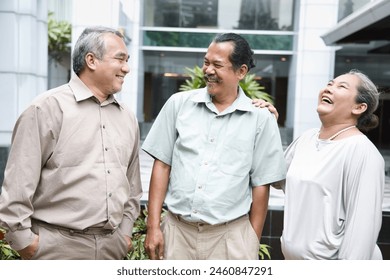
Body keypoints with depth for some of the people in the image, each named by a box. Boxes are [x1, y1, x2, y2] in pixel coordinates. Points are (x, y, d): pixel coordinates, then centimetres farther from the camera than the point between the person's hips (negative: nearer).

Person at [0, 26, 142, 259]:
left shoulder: (128, 117, 10)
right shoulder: (49, 107, -8)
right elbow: (20, 180, -10)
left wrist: (126, 229, 13)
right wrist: (22, 236, -9)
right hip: (58, 244, -5)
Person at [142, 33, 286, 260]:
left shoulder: (261, 118, -2)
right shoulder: (178, 103, 2)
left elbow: (261, 185, 1)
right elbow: (162, 164, 4)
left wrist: (254, 243, 2)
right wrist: (153, 226, 0)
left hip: (231, 237, -1)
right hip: (176, 230, 2)